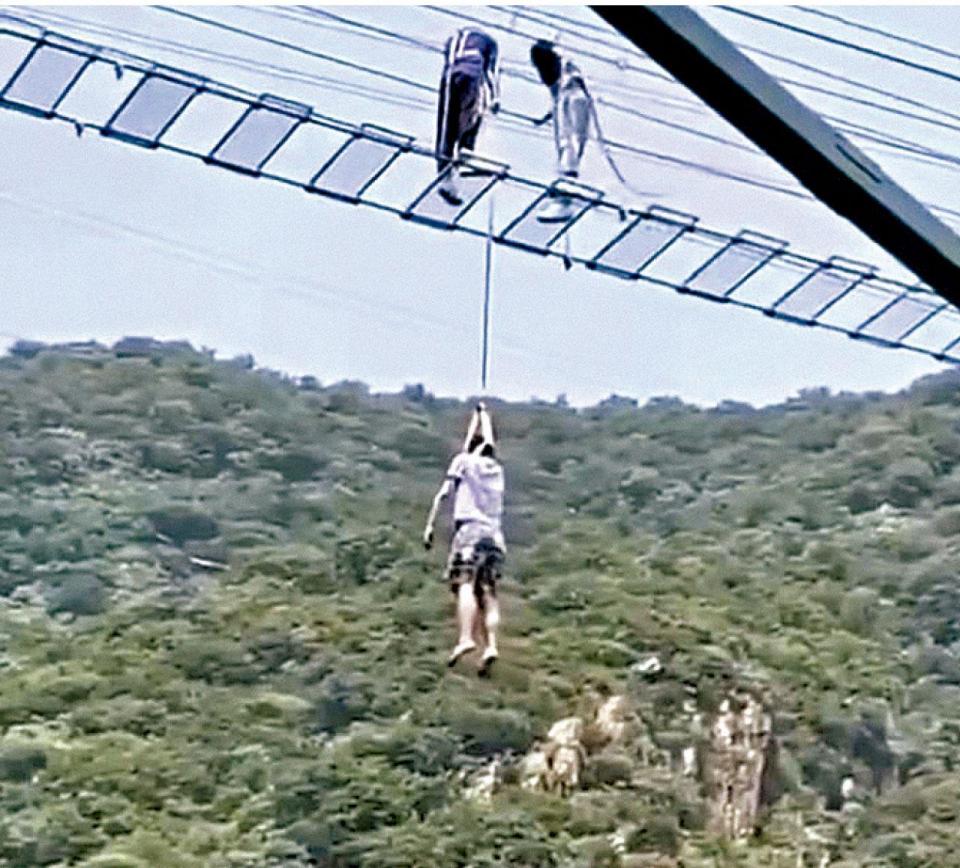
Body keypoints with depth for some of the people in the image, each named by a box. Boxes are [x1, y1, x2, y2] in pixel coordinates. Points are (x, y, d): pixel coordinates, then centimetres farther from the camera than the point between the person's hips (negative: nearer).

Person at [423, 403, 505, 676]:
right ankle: (490, 645, -14)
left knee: (465, 584, -15)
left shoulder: (464, 461, 8)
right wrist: (483, 414, 57)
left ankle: (466, 638, -34)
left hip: (469, 530, -4)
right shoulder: (497, 469, 21)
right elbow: (488, 440, 40)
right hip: (495, 535, 5)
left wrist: (430, 524, 4)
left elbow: (443, 493, 1)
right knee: (488, 591, 1)